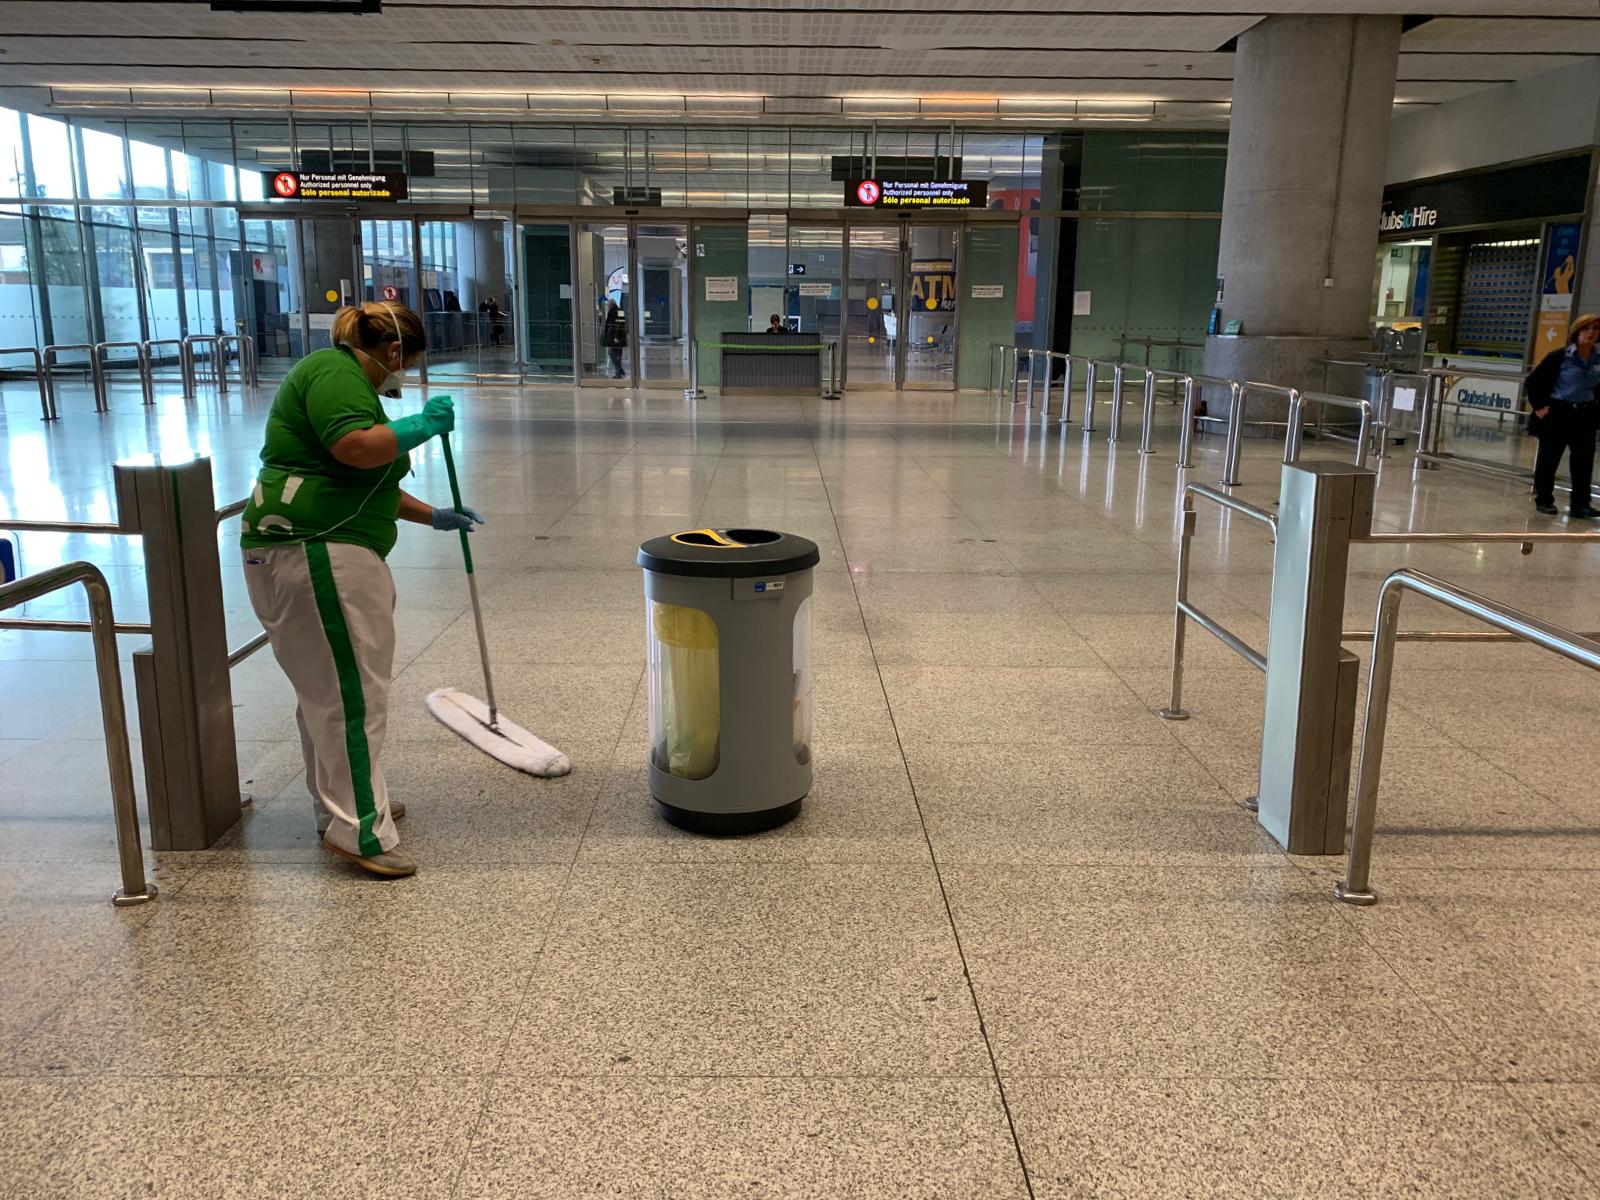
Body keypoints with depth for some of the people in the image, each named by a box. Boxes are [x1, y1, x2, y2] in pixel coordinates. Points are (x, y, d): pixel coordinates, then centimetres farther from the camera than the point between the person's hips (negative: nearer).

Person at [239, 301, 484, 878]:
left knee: (327, 688, 17)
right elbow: (355, 448, -26)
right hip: (314, 554, -11)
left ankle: (340, 804, 28)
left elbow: (367, 483, 30)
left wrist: (432, 516, 32)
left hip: (317, 554, 11)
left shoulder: (347, 379, 24)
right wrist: (422, 425, -13)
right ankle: (358, 830, -6)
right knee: (352, 693, -9)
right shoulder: (334, 370, -9)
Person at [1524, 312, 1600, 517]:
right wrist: (1539, 406, -10)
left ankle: (1580, 504, 13)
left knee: (1583, 462, 5)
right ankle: (1543, 501, 17)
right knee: (1548, 459, 5)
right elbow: (1532, 382, -7)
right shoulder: (1559, 357, -10)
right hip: (1557, 415, -5)